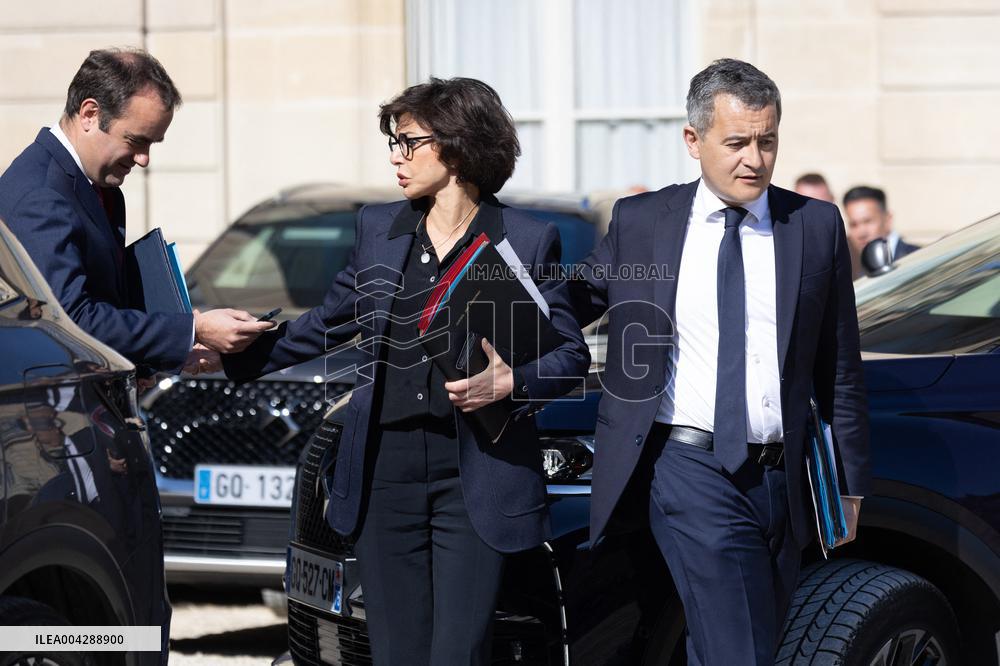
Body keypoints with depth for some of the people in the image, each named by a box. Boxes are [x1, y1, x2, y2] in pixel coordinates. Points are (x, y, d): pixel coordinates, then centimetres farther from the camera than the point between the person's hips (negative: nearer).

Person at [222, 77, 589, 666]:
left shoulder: (529, 241, -1)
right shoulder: (379, 229, 12)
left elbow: (571, 353, 2)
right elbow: (328, 324, 20)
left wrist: (512, 384, -16)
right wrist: (234, 356, 13)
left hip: (475, 478, -4)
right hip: (386, 471, 4)